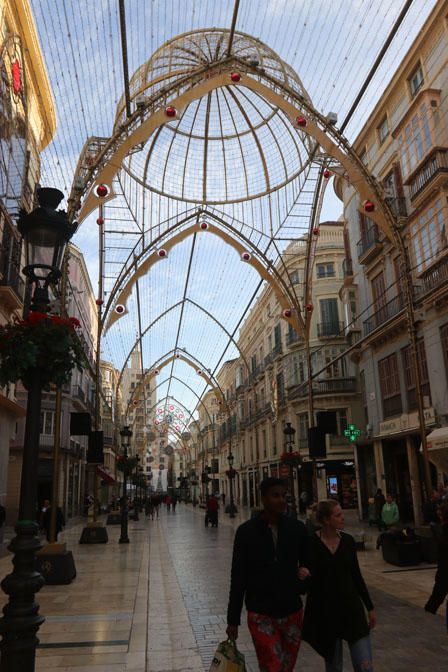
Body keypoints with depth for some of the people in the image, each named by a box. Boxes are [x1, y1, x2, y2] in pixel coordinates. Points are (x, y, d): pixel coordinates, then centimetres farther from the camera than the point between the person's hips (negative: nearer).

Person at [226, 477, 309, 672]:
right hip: (261, 615, -3)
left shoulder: (297, 528, -2)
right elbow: (238, 578, -2)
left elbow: (307, 563, 12)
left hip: (292, 612, 3)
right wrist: (233, 620, 1)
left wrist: (305, 573, -11)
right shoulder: (246, 531, -7)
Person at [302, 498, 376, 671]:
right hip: (325, 610, -2)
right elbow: (309, 578, -8)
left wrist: (370, 607, 10)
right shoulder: (312, 543, -12)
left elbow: (356, 575, 9)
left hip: (351, 607, 3)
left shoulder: (348, 540, 0)